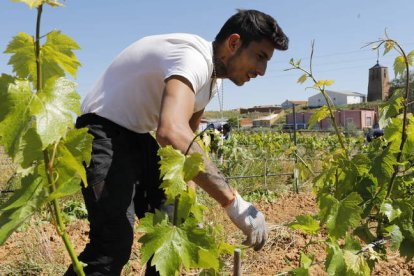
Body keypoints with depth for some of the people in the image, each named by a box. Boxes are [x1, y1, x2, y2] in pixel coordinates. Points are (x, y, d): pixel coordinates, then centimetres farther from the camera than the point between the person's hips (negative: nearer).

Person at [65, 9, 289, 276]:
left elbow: (185, 138, 14)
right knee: (115, 241, -23)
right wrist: (234, 202, -44)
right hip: (104, 134, -10)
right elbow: (172, 133, -46)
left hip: (138, 138, 10)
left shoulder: (213, 77, 6)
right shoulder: (193, 58, -27)